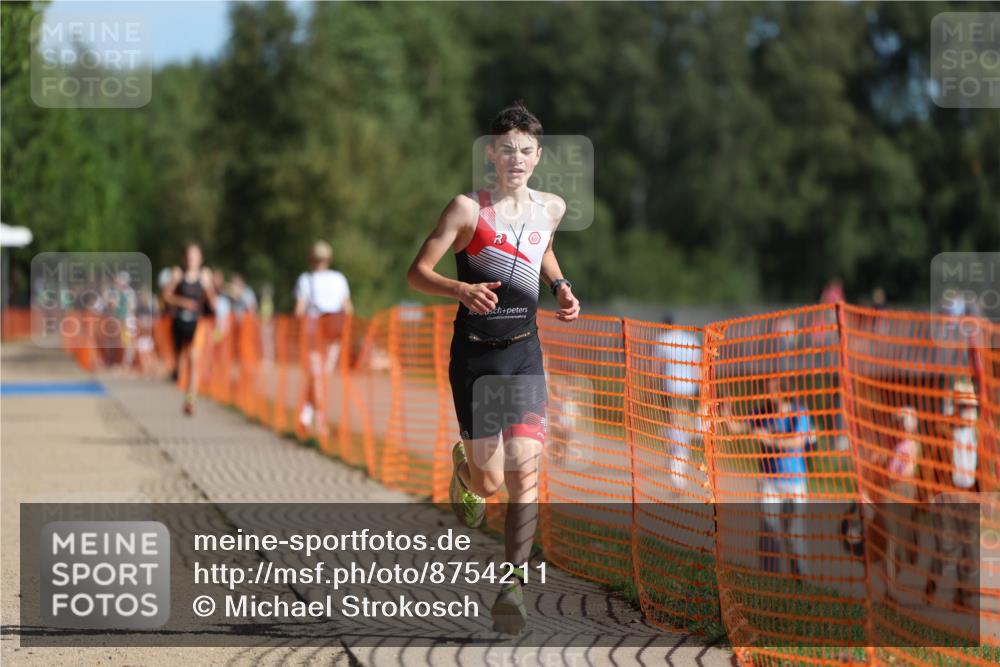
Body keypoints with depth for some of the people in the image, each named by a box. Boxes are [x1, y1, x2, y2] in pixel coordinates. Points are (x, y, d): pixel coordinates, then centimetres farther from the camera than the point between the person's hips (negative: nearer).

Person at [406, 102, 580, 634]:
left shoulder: (551, 208, 6)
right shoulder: (469, 208, -8)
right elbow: (416, 273, -9)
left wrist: (560, 287, 9)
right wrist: (462, 290, -27)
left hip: (525, 354, 2)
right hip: (474, 354, -2)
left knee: (523, 471, -13)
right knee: (489, 481, 2)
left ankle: (512, 585, -12)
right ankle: (465, 468, 41)